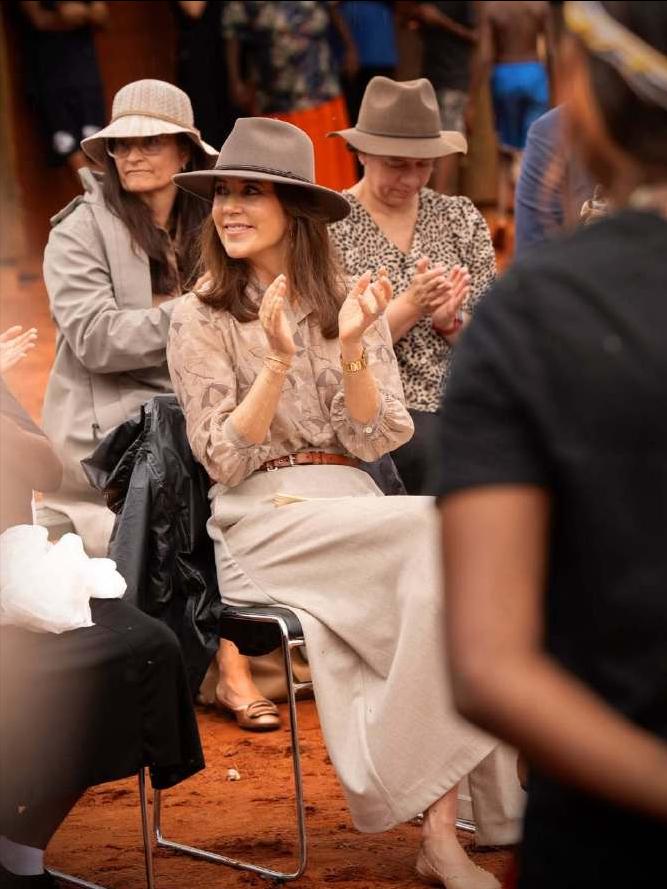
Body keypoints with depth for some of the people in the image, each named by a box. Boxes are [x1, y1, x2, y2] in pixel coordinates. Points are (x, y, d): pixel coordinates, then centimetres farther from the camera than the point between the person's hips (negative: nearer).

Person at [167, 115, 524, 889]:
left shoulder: (347, 303, 11)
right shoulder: (200, 320, 1)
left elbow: (373, 442, 2)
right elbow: (225, 460, -7)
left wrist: (351, 347, -14)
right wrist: (278, 360, -18)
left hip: (351, 509, 4)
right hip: (262, 523, -4)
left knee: (443, 582, -29)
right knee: (445, 533, -28)